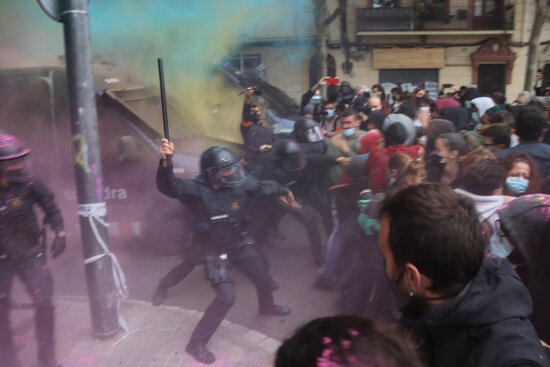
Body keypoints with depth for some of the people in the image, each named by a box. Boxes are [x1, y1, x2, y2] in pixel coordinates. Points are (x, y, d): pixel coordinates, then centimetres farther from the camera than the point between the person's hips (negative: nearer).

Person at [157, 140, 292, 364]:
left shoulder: (241, 183, -12)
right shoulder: (198, 190, -25)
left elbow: (264, 187, 7)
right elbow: (168, 187, -41)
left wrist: (283, 192, 25)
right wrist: (165, 161, -59)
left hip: (241, 245, 6)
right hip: (216, 252, -6)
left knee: (264, 280, 21)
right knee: (226, 297, -18)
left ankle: (267, 307, 58)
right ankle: (196, 343, 1)